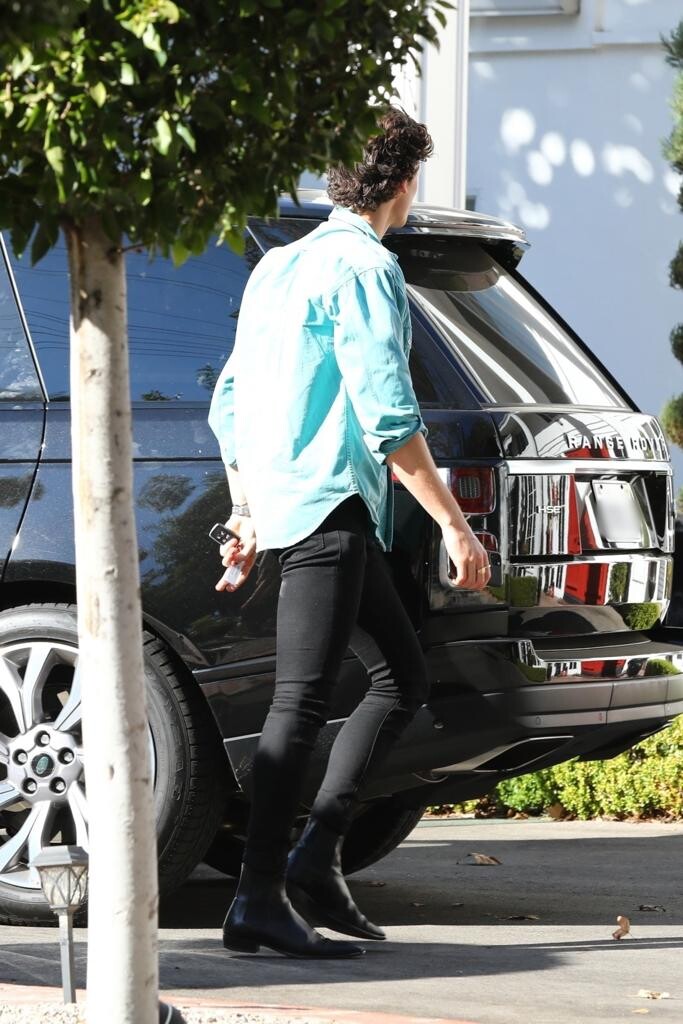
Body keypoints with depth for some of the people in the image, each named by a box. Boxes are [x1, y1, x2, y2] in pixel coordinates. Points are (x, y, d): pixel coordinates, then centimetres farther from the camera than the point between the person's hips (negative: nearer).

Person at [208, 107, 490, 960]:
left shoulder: (279, 267, 18)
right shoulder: (365, 269, -10)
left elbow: (229, 405, 22)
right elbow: (387, 417, -17)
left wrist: (245, 516, 26)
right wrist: (454, 526, -15)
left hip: (281, 501, 10)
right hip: (328, 506, -10)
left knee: (403, 677, 14)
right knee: (301, 704, -11)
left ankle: (314, 859, 8)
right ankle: (259, 900, -13)